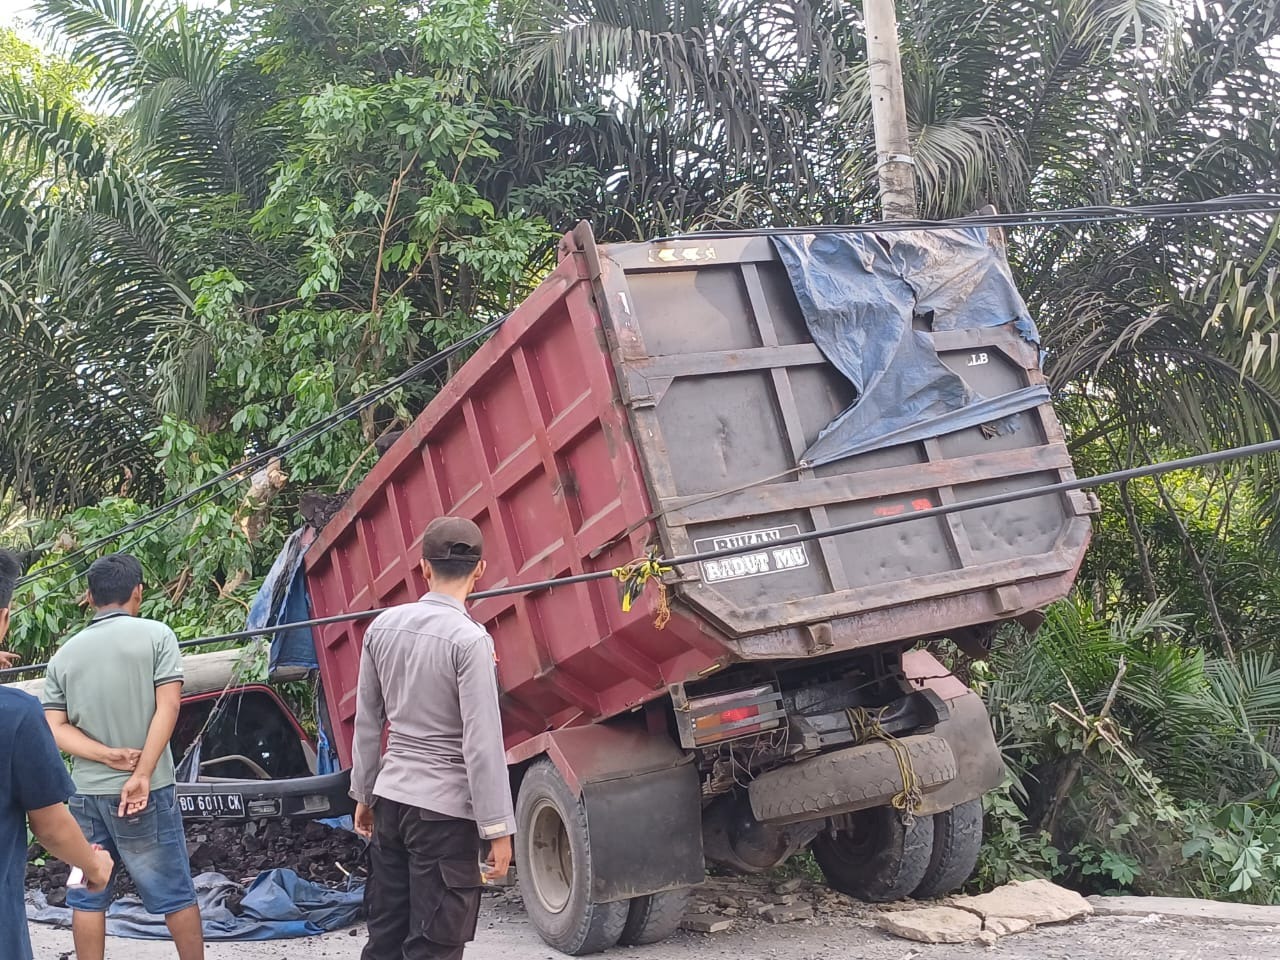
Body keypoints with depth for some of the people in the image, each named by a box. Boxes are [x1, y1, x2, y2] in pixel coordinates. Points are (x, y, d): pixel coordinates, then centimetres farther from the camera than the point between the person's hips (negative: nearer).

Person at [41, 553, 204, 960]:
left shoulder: (64, 654, 6)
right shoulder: (156, 635, -5)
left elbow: (54, 728, -1)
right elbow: (167, 706, -14)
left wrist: (108, 756, -10)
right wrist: (142, 774, -16)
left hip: (85, 792, 4)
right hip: (147, 791, -3)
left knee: (87, 896, 12)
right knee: (175, 893, 6)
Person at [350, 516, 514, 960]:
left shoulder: (383, 627, 3)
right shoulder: (470, 640, -15)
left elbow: (367, 721, 11)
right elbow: (482, 744, -17)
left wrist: (363, 793, 21)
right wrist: (498, 829, -11)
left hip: (390, 797, 6)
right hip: (445, 808, -6)